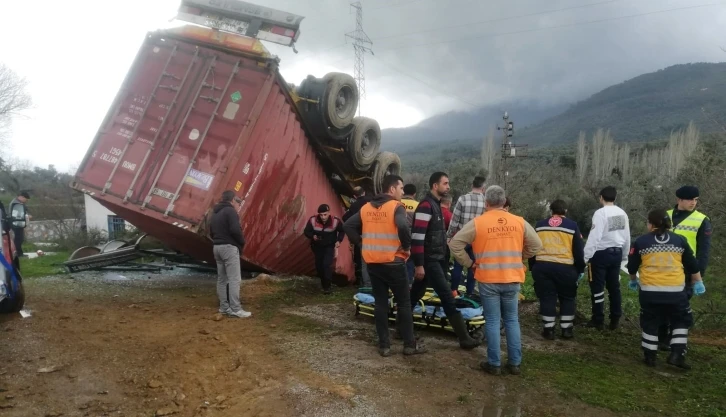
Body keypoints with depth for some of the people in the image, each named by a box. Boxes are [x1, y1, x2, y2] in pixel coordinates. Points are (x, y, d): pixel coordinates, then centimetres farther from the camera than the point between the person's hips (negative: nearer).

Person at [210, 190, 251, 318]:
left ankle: (224, 307, 14)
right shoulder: (230, 211, -10)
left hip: (217, 247, 9)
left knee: (221, 279, 11)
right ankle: (235, 309, -12)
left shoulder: (215, 213, 18)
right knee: (234, 279, -9)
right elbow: (235, 230, -21)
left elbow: (211, 232, 19)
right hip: (229, 247, -9)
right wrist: (242, 242, -7)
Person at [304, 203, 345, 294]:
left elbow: (342, 231, -4)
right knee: (319, 265, 9)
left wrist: (339, 240, -16)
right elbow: (306, 231, -9)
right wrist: (312, 236, -29)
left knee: (327, 264, -19)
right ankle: (324, 284, 32)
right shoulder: (313, 220, -23)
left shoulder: (336, 221, -24)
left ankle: (327, 287, -8)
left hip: (329, 246, -2)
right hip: (317, 246, 3)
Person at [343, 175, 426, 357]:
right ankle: (409, 344, 13)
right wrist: (407, 246, -14)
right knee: (404, 303, 7)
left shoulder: (366, 208, 8)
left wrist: (361, 243, 8)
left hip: (373, 263, 5)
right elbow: (403, 227, -29)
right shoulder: (396, 207, -11)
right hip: (393, 263, -5)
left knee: (380, 303, 11)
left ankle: (384, 345, 14)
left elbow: (348, 226, 7)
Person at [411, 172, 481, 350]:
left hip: (436, 259, 10)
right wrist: (419, 265, -24)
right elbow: (417, 237, -23)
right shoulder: (426, 206, -17)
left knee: (415, 294, 15)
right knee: (447, 297, -7)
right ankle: (464, 338, -2)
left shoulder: (436, 205, 14)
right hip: (429, 260, -10)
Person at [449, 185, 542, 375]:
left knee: (492, 321, 6)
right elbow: (536, 245, 8)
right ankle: (515, 362, 19)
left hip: (488, 280, -2)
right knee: (512, 320, 14)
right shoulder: (519, 222, 2)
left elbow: (455, 244, -9)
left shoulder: (477, 223, -7)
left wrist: (469, 263, 0)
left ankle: (494, 363, 11)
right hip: (512, 279, 3)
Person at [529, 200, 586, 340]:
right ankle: (566, 329, 16)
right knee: (567, 298, 14)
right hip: (565, 268, -1)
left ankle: (548, 330, 9)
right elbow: (579, 250, 5)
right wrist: (580, 269, 15)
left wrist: (532, 267, 21)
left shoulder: (539, 225, 12)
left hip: (542, 267, 1)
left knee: (547, 298, 8)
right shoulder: (572, 226, 5)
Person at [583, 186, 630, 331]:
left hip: (601, 254, -7)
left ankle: (598, 321, 9)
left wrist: (586, 256, -15)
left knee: (597, 288, 3)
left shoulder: (601, 213, -15)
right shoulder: (622, 213, 5)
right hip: (616, 253, 7)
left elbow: (594, 237, -19)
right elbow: (627, 237, 10)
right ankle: (615, 320, 20)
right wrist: (624, 255, 21)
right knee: (614, 286, 14)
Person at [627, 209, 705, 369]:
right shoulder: (680, 240, 5)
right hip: (675, 290, 1)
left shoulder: (641, 241, 1)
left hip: (649, 290, 0)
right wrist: (698, 282, 25)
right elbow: (692, 265, 11)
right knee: (682, 321, 17)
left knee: (650, 323, 12)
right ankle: (677, 355, 9)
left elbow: (632, 266, 8)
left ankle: (650, 356, 17)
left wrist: (633, 280, 27)